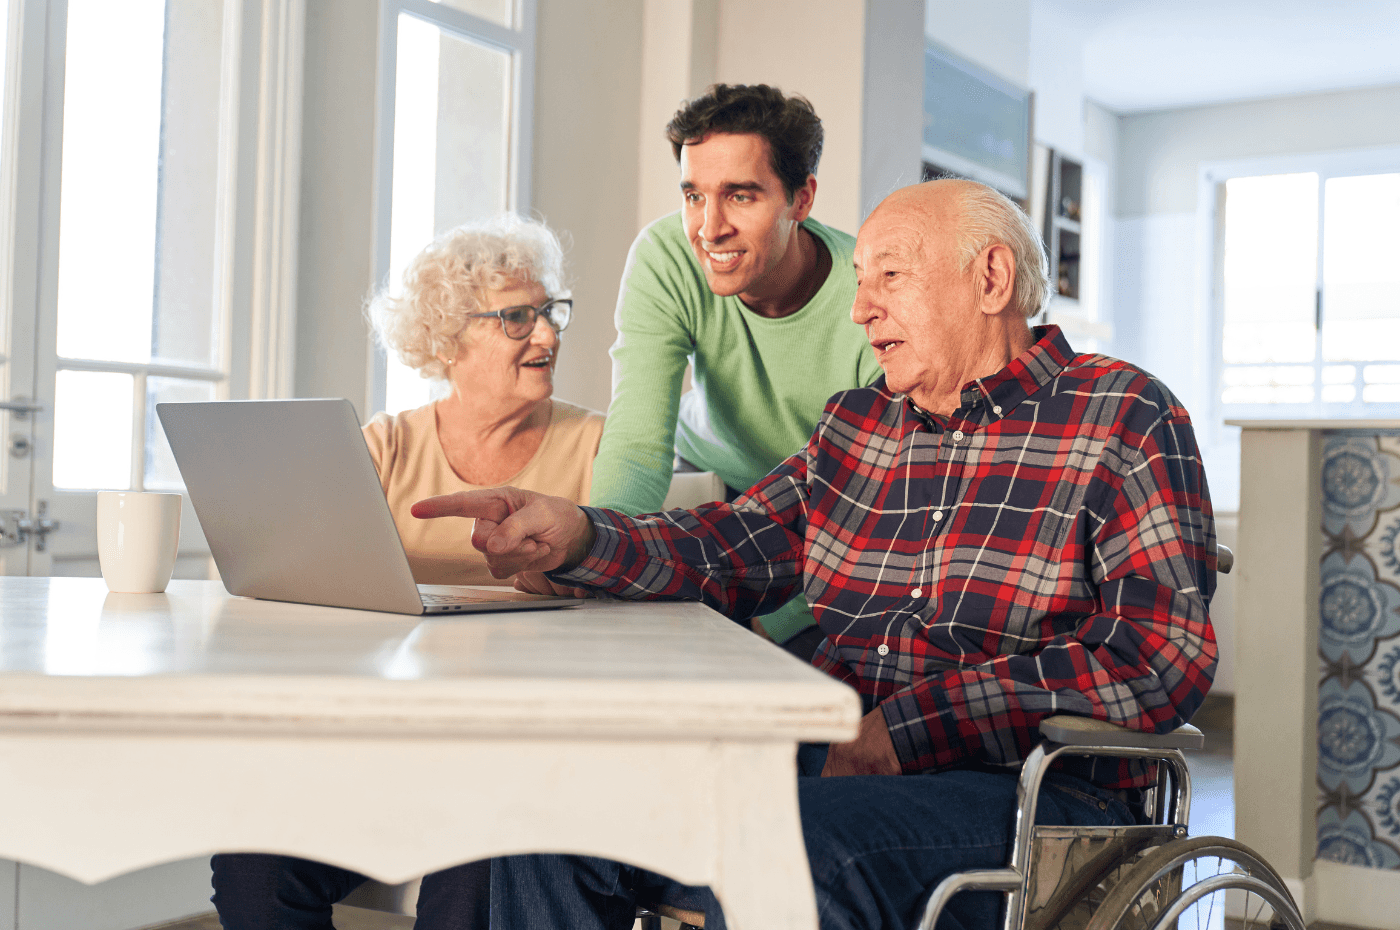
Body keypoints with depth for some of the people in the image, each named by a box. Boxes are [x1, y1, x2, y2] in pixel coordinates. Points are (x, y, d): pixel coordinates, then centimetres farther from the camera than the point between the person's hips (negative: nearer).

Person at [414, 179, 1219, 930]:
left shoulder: (1124, 419, -3)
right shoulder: (858, 425, 17)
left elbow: (1165, 655, -15)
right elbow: (726, 554, 13)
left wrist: (911, 725, -20)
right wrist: (577, 536, -8)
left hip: (1028, 790, -5)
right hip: (831, 765, 6)